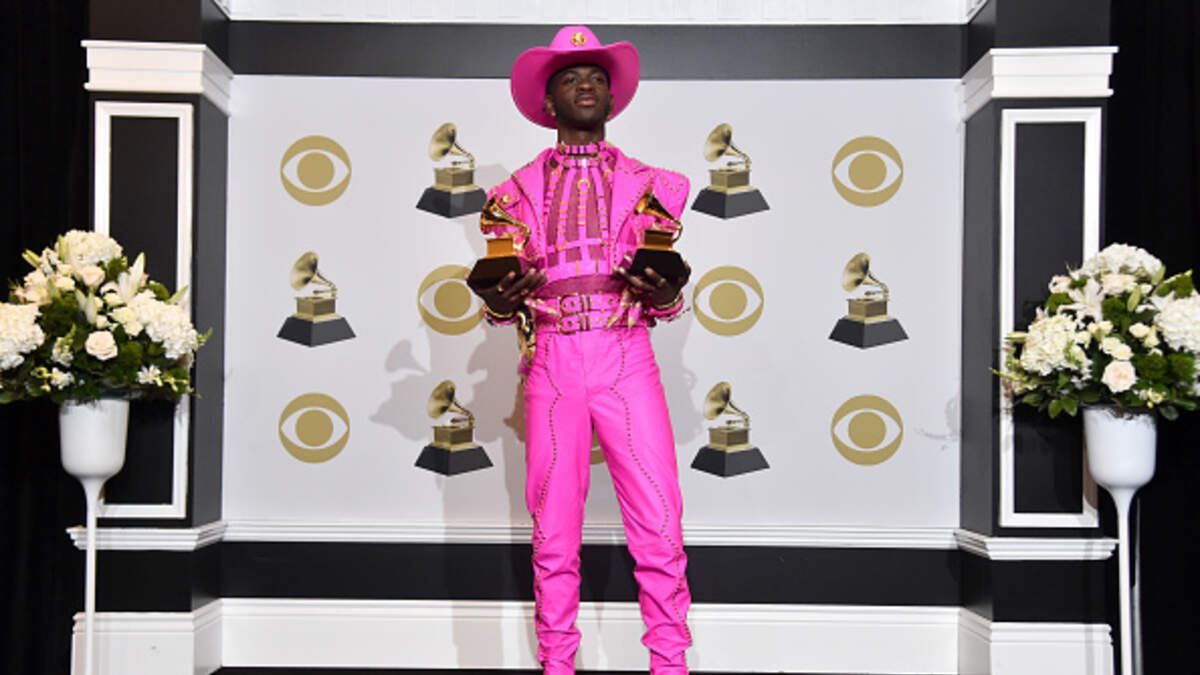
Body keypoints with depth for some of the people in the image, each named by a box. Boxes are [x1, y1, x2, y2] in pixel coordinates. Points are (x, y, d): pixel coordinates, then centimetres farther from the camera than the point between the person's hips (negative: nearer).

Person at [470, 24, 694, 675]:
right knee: (554, 530, 1)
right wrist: (499, 300, -8)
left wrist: (664, 294, -9)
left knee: (658, 523, -7)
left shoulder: (646, 183, 14)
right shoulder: (520, 189, 14)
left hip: (626, 358, 0)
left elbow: (663, 302, 14)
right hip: (552, 359, 1)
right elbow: (505, 298, 14)